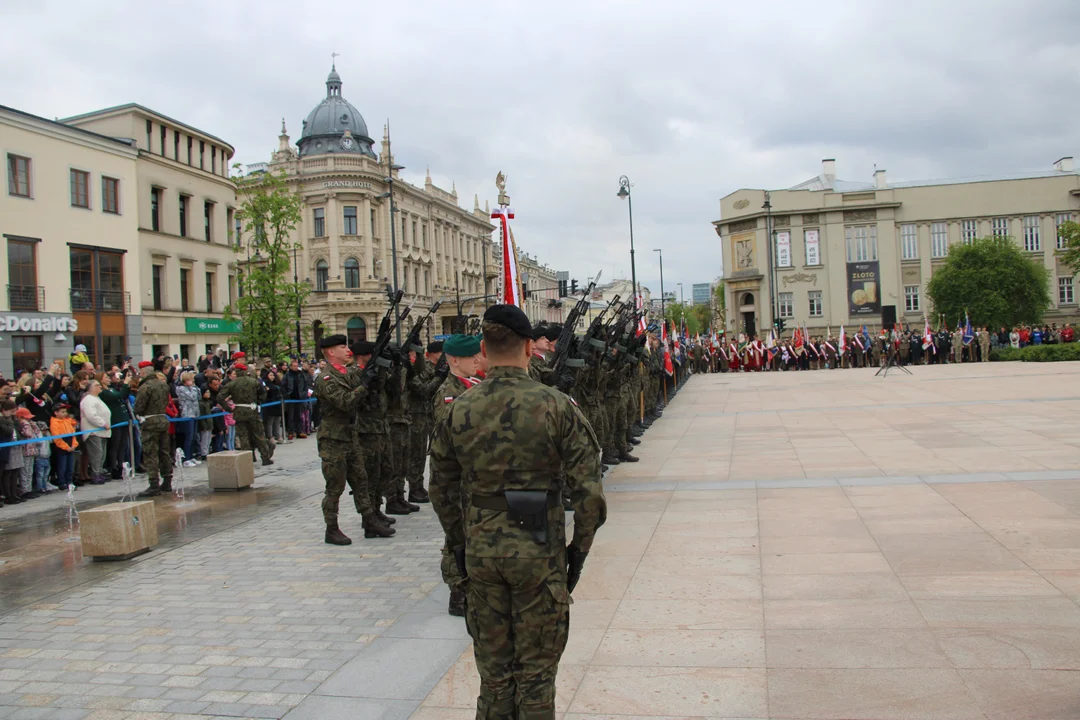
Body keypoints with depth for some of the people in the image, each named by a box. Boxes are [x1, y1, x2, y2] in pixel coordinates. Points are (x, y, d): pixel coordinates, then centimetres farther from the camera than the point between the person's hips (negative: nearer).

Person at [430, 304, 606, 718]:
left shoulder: (457, 411, -2)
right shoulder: (555, 406, -12)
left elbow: (443, 490, 7)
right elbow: (587, 489, -12)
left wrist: (459, 544, 18)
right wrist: (580, 547, 1)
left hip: (481, 547, 3)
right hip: (539, 547, -3)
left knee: (493, 667, 18)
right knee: (536, 668, 12)